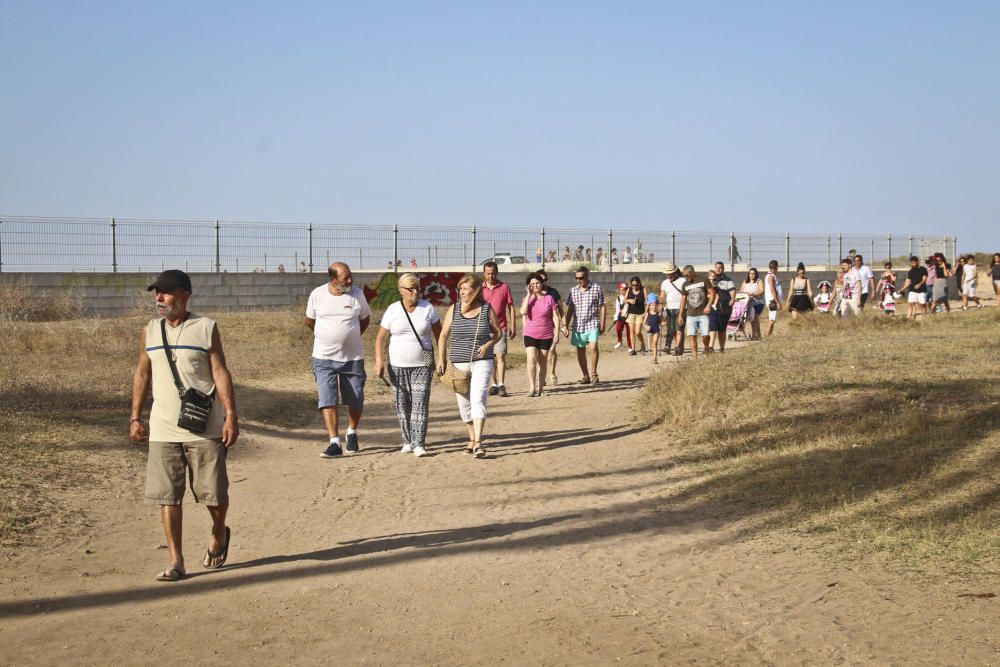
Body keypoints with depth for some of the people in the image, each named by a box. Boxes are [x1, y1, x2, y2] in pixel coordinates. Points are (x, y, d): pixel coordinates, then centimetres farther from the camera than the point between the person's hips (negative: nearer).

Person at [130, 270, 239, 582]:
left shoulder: (206, 329, -3)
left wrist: (231, 416, -10)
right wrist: (135, 417, 9)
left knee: (213, 491, 3)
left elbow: (221, 373, -4)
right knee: (167, 495, 0)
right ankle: (176, 561, 7)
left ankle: (219, 534, 33)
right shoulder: (150, 331, 8)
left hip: (205, 427, -3)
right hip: (163, 428, 3)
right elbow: (142, 374, 14)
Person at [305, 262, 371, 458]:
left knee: (356, 401, 9)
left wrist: (351, 337, 10)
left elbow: (365, 319, 14)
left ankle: (352, 434, 34)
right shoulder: (317, 294, -5)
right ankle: (334, 443, -8)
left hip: (353, 357, 1)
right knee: (328, 401, -10)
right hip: (324, 358, -1)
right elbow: (309, 320, 12)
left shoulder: (357, 294, -3)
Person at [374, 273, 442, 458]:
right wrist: (379, 360, -8)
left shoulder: (428, 308, 1)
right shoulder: (393, 310, 0)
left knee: (420, 404, -10)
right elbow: (381, 338, 3)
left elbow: (439, 334, 7)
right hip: (397, 366, 1)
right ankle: (407, 441, 20)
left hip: (422, 366, -1)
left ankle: (419, 444, -11)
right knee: (402, 406, 7)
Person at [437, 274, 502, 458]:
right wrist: (442, 359, 2)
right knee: (464, 404, 9)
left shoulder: (487, 310, -1)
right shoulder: (454, 310, 2)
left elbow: (498, 333, 9)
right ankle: (472, 439, 27)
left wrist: (488, 344, -10)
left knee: (478, 400, -17)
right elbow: (443, 335, 9)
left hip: (481, 363, -3)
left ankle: (478, 443, -22)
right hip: (458, 364, 3)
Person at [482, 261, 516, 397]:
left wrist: (513, 327, 1)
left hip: (500, 327, -2)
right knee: (490, 357, 7)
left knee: (500, 356, -11)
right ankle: (494, 385, 14)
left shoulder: (504, 287, 1)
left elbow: (511, 308, 5)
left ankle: (501, 385, -13)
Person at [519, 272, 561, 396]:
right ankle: (531, 388, -15)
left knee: (542, 362, 9)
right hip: (530, 334, 0)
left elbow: (555, 317, 2)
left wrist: (557, 333, -4)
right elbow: (523, 312, -18)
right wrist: (529, 295, -13)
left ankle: (539, 388, 19)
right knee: (531, 360, -17)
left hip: (546, 335, 1)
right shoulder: (527, 299, 2)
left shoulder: (549, 298, 0)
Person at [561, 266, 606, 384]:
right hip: (578, 326, 4)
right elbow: (570, 309, 9)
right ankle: (586, 376, 22)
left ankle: (593, 373, -5)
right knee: (580, 351, 8)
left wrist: (602, 325, -3)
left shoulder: (597, 289, -1)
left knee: (593, 347, -21)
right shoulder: (573, 290, 7)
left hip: (592, 325, -4)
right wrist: (565, 325, 3)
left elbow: (602, 308, 1)